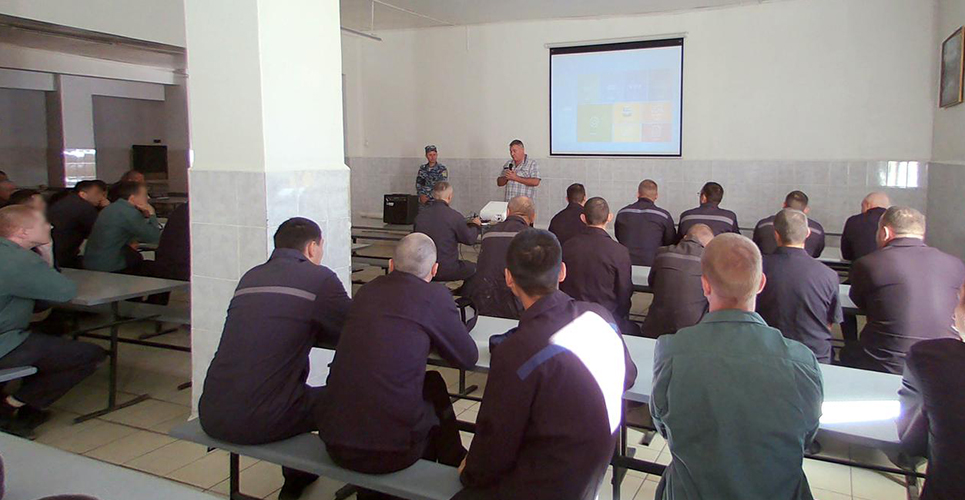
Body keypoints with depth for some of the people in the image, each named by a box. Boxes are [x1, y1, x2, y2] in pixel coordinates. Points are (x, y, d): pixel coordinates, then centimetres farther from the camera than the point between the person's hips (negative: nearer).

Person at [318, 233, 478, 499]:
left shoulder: (368, 289, 7)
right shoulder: (434, 295, -6)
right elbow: (469, 358, 5)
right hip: (391, 449, -5)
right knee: (434, 387, 24)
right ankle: (455, 464, 43)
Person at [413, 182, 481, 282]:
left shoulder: (421, 214, -1)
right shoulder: (455, 216, -17)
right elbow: (469, 239, -4)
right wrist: (475, 225, 19)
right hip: (446, 271, -6)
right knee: (473, 268, 17)